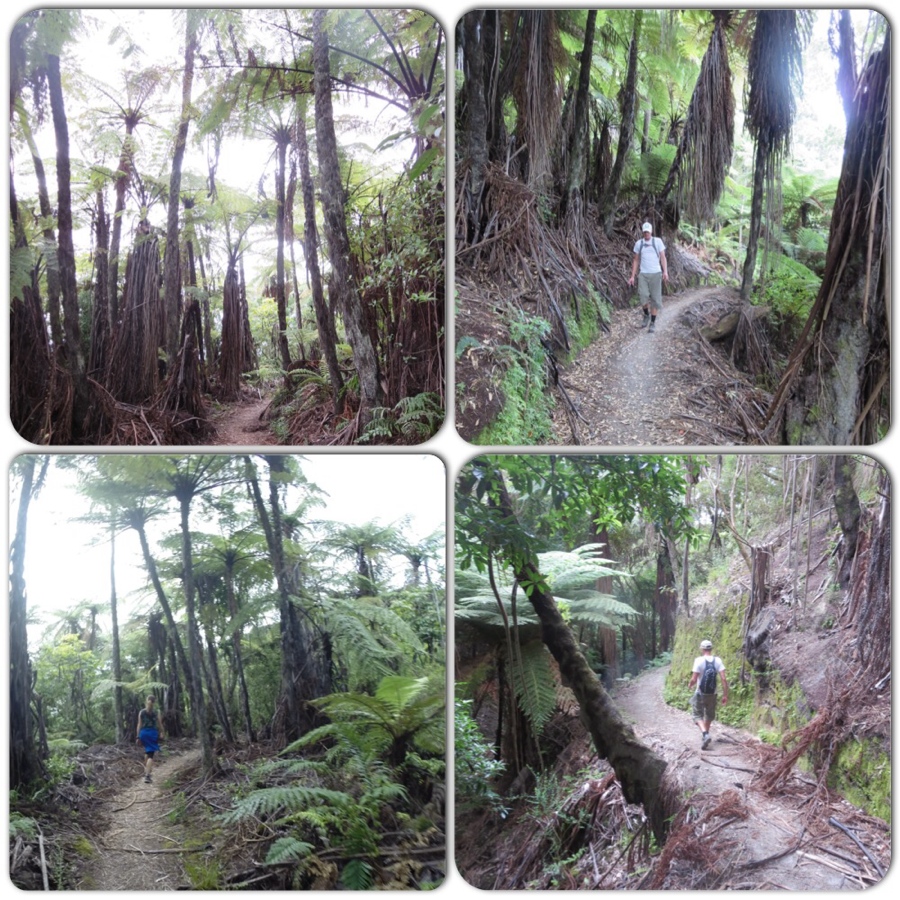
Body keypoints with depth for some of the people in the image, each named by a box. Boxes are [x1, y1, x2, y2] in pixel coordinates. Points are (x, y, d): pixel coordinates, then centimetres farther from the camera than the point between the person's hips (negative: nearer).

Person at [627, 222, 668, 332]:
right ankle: (646, 315, 10)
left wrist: (665, 271, -16)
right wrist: (632, 276, 8)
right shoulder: (639, 243, 8)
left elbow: (663, 258, -2)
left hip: (656, 274, -1)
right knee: (643, 295, -17)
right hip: (643, 274, 1)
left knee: (655, 299, -2)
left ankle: (653, 323, 7)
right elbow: (636, 260, 14)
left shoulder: (658, 241, 2)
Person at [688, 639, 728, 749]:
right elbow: (723, 679, -10)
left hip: (700, 694, -4)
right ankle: (705, 735, 36)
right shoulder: (717, 661, -4)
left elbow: (694, 679, -15)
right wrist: (725, 695, -4)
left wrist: (690, 685, 7)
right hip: (712, 694, 4)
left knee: (698, 715, 4)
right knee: (709, 715, 22)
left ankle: (705, 734, -19)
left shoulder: (699, 660, -14)